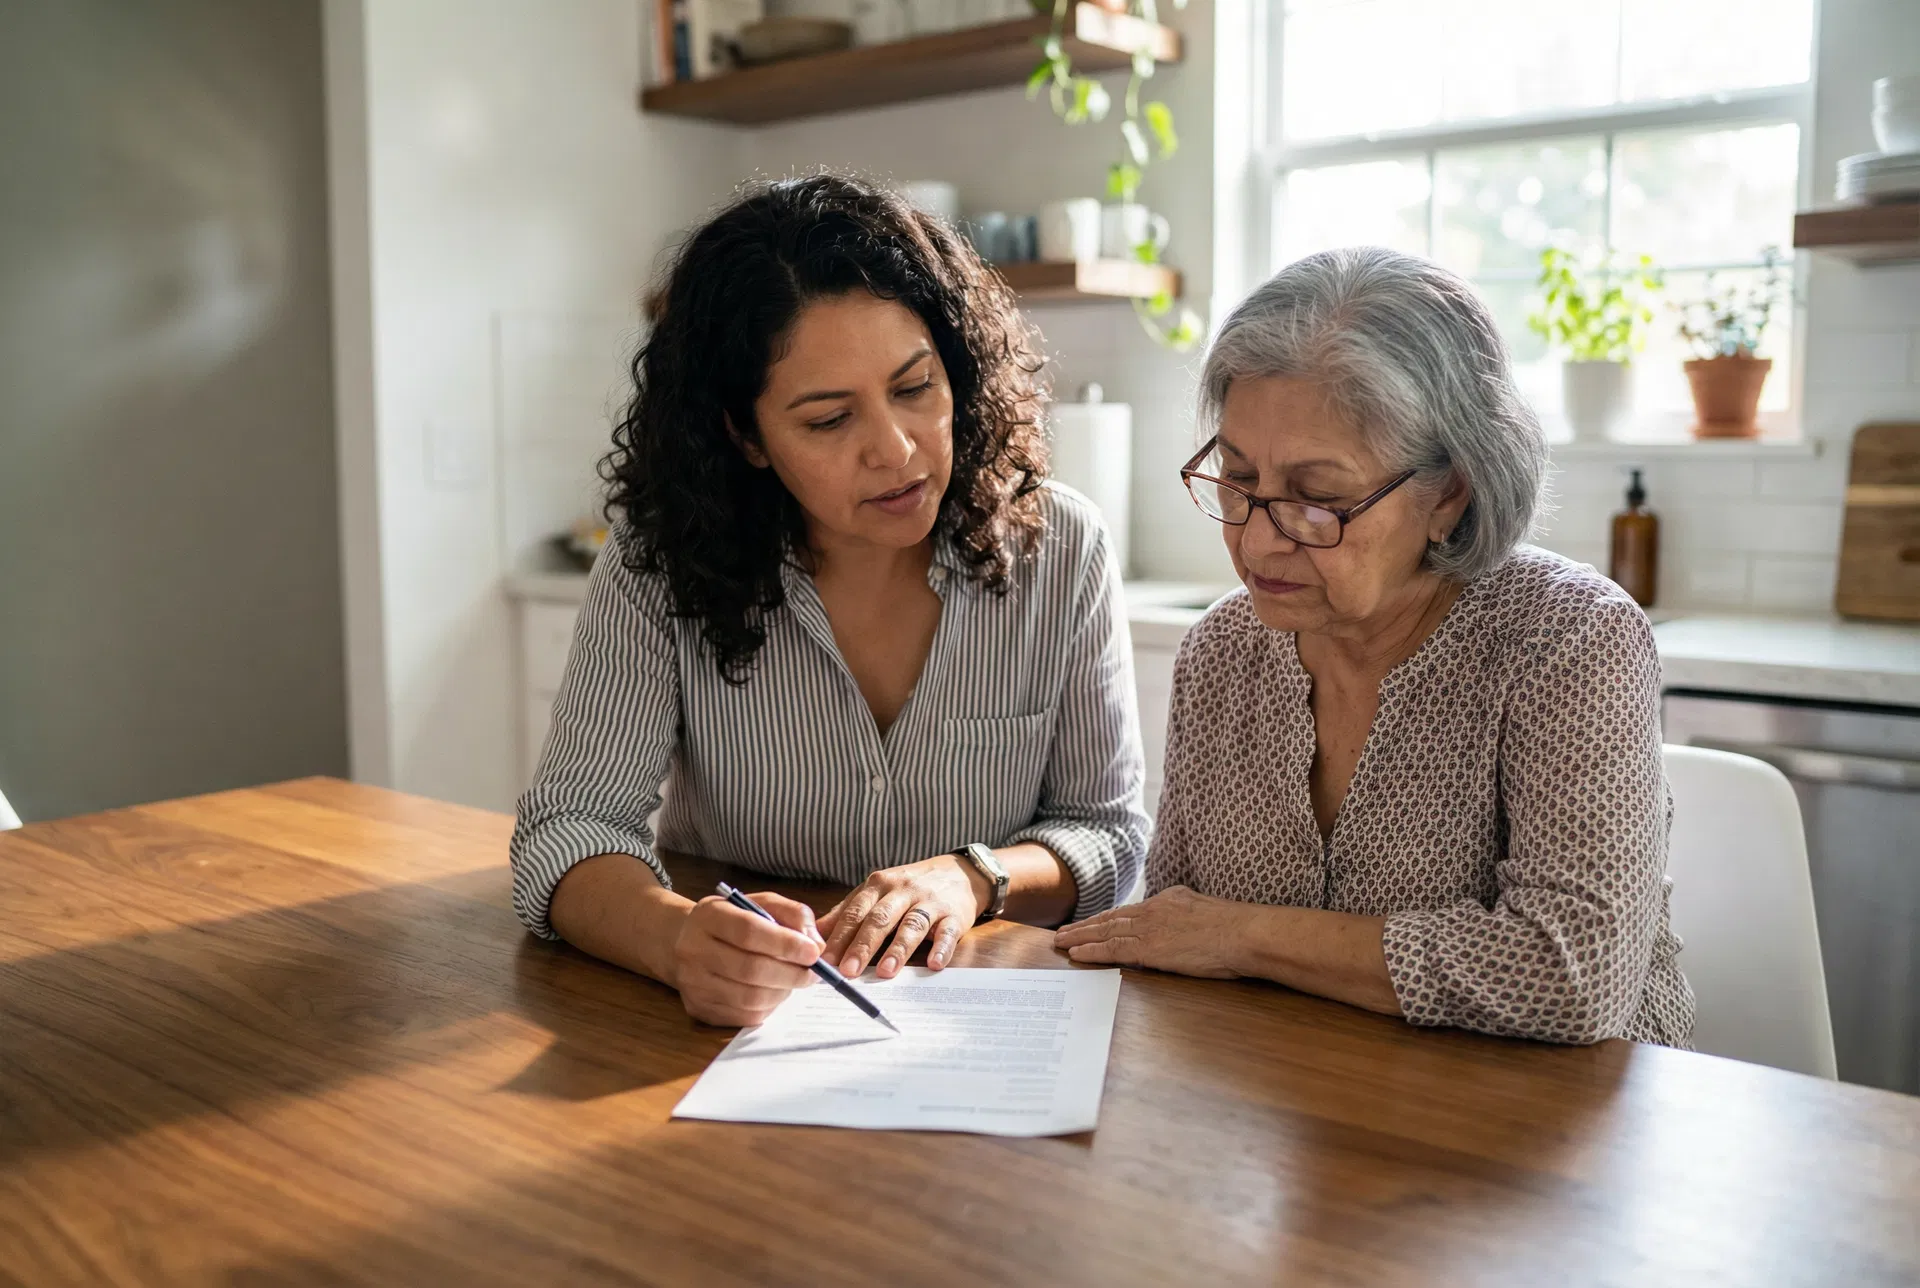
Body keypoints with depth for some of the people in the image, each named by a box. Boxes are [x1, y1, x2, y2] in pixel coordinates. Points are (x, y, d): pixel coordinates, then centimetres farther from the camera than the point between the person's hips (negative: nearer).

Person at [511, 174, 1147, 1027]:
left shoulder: (1060, 551, -7)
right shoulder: (660, 561, -10)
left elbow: (1111, 836, 1)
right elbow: (567, 831, -14)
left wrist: (973, 878, -20)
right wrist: (679, 939, -36)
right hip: (734, 1032, 0)